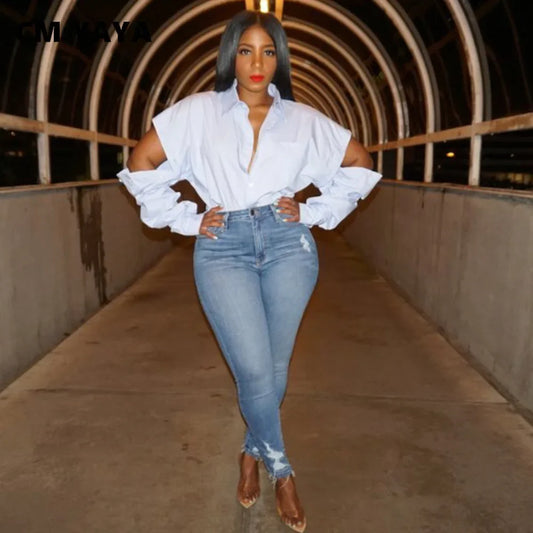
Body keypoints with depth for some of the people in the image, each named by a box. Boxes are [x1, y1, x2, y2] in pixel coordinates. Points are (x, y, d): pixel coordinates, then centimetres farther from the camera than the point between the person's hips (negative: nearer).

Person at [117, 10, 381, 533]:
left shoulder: (304, 119, 10)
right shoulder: (198, 112, 7)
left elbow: (359, 162, 16)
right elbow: (141, 163, 7)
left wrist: (315, 211, 6)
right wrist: (186, 219, 2)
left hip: (287, 244, 2)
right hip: (223, 248, -1)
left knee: (274, 369, 6)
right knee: (255, 372, -9)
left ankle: (253, 450, 34)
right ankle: (281, 469, 17)